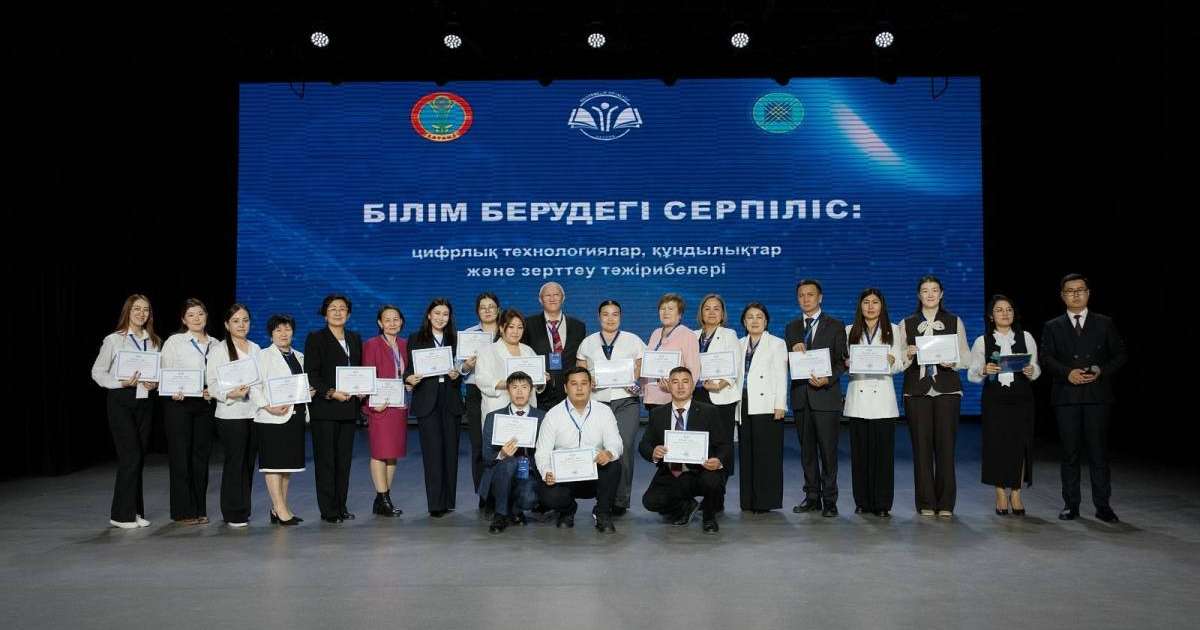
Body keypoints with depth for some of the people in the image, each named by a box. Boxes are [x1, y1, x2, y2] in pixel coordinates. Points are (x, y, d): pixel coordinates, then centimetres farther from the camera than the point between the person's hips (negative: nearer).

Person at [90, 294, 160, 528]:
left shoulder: (154, 342, 8)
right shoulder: (113, 340, -4)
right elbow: (97, 372, -2)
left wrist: (155, 383, -5)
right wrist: (121, 383, -16)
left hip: (144, 402, 5)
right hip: (121, 402, -5)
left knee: (139, 458, 8)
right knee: (130, 457, -9)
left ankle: (135, 511, 17)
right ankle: (121, 515, 2)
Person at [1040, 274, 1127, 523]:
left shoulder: (1104, 323, 11)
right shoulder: (1052, 327, 11)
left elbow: (1120, 355, 8)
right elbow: (1046, 358, 1)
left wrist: (1101, 371, -9)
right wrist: (1067, 372, -16)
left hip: (1098, 396, 0)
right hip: (1066, 397, 0)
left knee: (1099, 451, -1)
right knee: (1070, 453, 4)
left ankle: (1103, 505, 6)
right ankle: (1071, 505, 9)